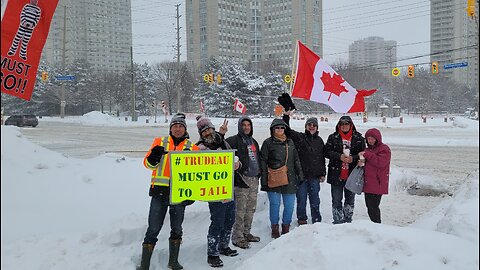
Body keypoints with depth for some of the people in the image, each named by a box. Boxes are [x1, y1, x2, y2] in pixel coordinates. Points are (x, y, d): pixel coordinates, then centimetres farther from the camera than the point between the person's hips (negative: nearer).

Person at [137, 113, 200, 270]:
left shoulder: (192, 147, 7)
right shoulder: (160, 142, 6)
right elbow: (148, 163, 1)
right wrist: (154, 157, -21)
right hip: (160, 192, -1)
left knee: (177, 229, 15)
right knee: (153, 230, 0)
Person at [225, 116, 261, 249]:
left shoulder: (253, 142, 19)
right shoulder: (234, 140, -5)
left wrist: (258, 173, 18)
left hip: (254, 180, 8)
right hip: (242, 179, -8)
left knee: (251, 208, 13)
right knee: (240, 210, -7)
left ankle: (246, 233, 25)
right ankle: (237, 237, 1)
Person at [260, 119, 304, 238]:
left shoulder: (290, 142, 15)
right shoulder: (268, 143, 1)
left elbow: (296, 160, 19)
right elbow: (263, 162, -2)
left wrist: (300, 175, 13)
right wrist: (264, 179, -7)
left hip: (290, 179, 4)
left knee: (289, 205, 6)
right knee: (275, 204, 0)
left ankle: (286, 227, 22)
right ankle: (275, 229, 15)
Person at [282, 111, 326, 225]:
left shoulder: (319, 140, 13)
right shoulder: (299, 137, 2)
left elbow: (322, 158, 15)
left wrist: (323, 173, 13)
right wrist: (286, 117, -20)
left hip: (315, 176, 3)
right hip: (301, 174, -3)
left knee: (315, 199, 10)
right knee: (301, 199, 4)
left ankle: (317, 221, 20)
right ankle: (302, 220, 18)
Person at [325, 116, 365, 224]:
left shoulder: (358, 138, 3)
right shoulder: (333, 137, 3)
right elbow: (327, 152, -2)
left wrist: (353, 158, -15)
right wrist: (339, 156, -17)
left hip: (352, 174, 1)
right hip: (336, 173, -1)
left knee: (350, 199, 12)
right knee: (336, 199, 4)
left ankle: (348, 221, 25)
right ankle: (338, 221, 14)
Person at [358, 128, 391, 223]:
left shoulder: (384, 149, -5)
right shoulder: (368, 149, 20)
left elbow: (380, 162, -20)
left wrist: (367, 155, -21)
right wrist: (362, 163, 6)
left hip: (377, 184, -9)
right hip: (368, 183, 9)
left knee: (373, 207, -11)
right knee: (369, 207, 12)